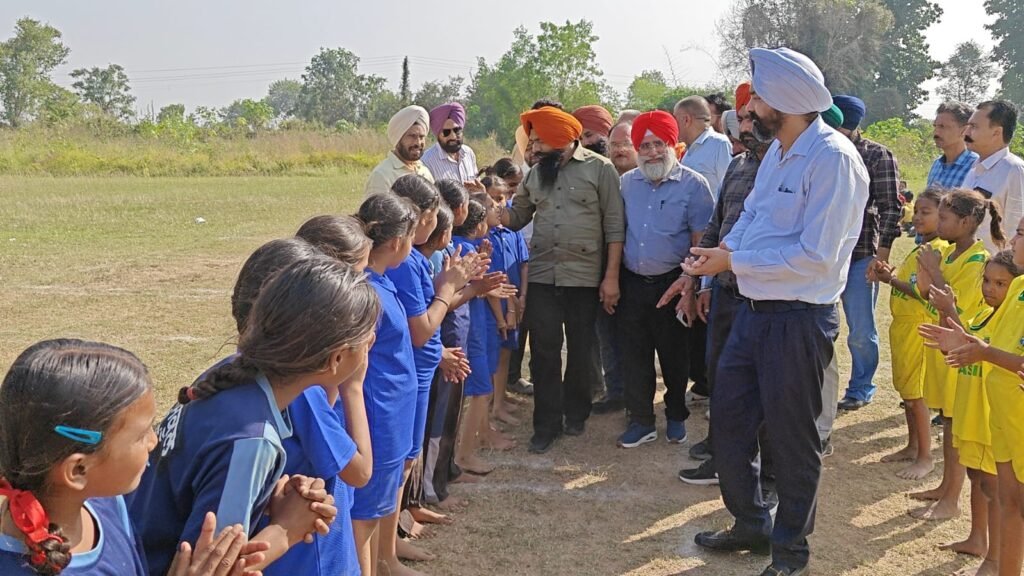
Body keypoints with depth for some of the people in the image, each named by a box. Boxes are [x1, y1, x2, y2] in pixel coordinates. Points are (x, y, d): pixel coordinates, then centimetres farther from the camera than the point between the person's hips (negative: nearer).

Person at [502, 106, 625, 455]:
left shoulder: (599, 169, -6)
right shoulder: (535, 173, 9)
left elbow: (614, 226, -7)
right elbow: (517, 217, 11)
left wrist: (611, 276, -10)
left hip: (584, 278, -3)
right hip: (542, 277, 3)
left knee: (582, 351, 11)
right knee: (544, 353, 3)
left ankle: (575, 413, 29)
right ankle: (547, 424, 13)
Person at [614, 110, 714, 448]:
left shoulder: (693, 185, -7)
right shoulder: (627, 183, 7)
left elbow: (700, 242, -8)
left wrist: (689, 288, -13)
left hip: (671, 283, -3)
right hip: (632, 283, 4)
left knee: (674, 357, 9)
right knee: (634, 356, 7)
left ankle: (676, 418, 26)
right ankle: (641, 421, 18)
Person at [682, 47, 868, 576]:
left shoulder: (833, 159, -19)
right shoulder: (776, 151, 8)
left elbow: (815, 255, -24)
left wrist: (731, 261, -19)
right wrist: (720, 250, -3)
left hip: (799, 319, -9)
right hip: (754, 309, 9)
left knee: (791, 437, 7)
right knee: (728, 418, 16)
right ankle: (750, 523, 36)